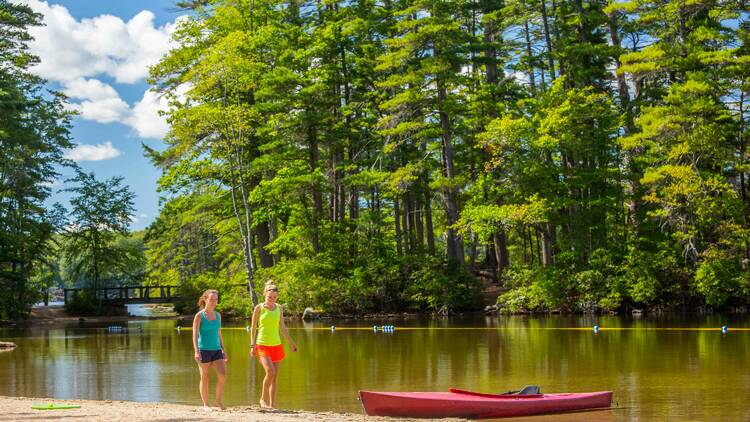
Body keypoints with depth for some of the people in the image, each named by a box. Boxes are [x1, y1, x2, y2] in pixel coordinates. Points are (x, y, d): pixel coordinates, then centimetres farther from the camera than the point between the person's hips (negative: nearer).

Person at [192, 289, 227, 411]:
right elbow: (195, 335, -10)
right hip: (204, 350, -4)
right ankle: (205, 405, 11)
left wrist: (223, 350, 14)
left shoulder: (218, 315, 11)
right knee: (205, 378, 2)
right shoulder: (199, 316, -5)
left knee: (223, 375, -10)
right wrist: (196, 352, -20)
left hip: (216, 350, 4)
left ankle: (218, 401, 5)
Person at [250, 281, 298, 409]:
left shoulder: (279, 308, 7)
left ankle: (272, 405, 8)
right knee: (270, 372, -21)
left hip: (276, 345, 4)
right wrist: (252, 346, -6)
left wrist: (291, 343, 16)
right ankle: (263, 398, -2)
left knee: (275, 377, 3)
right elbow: (253, 328, 0)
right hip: (262, 345, -4)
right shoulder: (259, 308, -3)